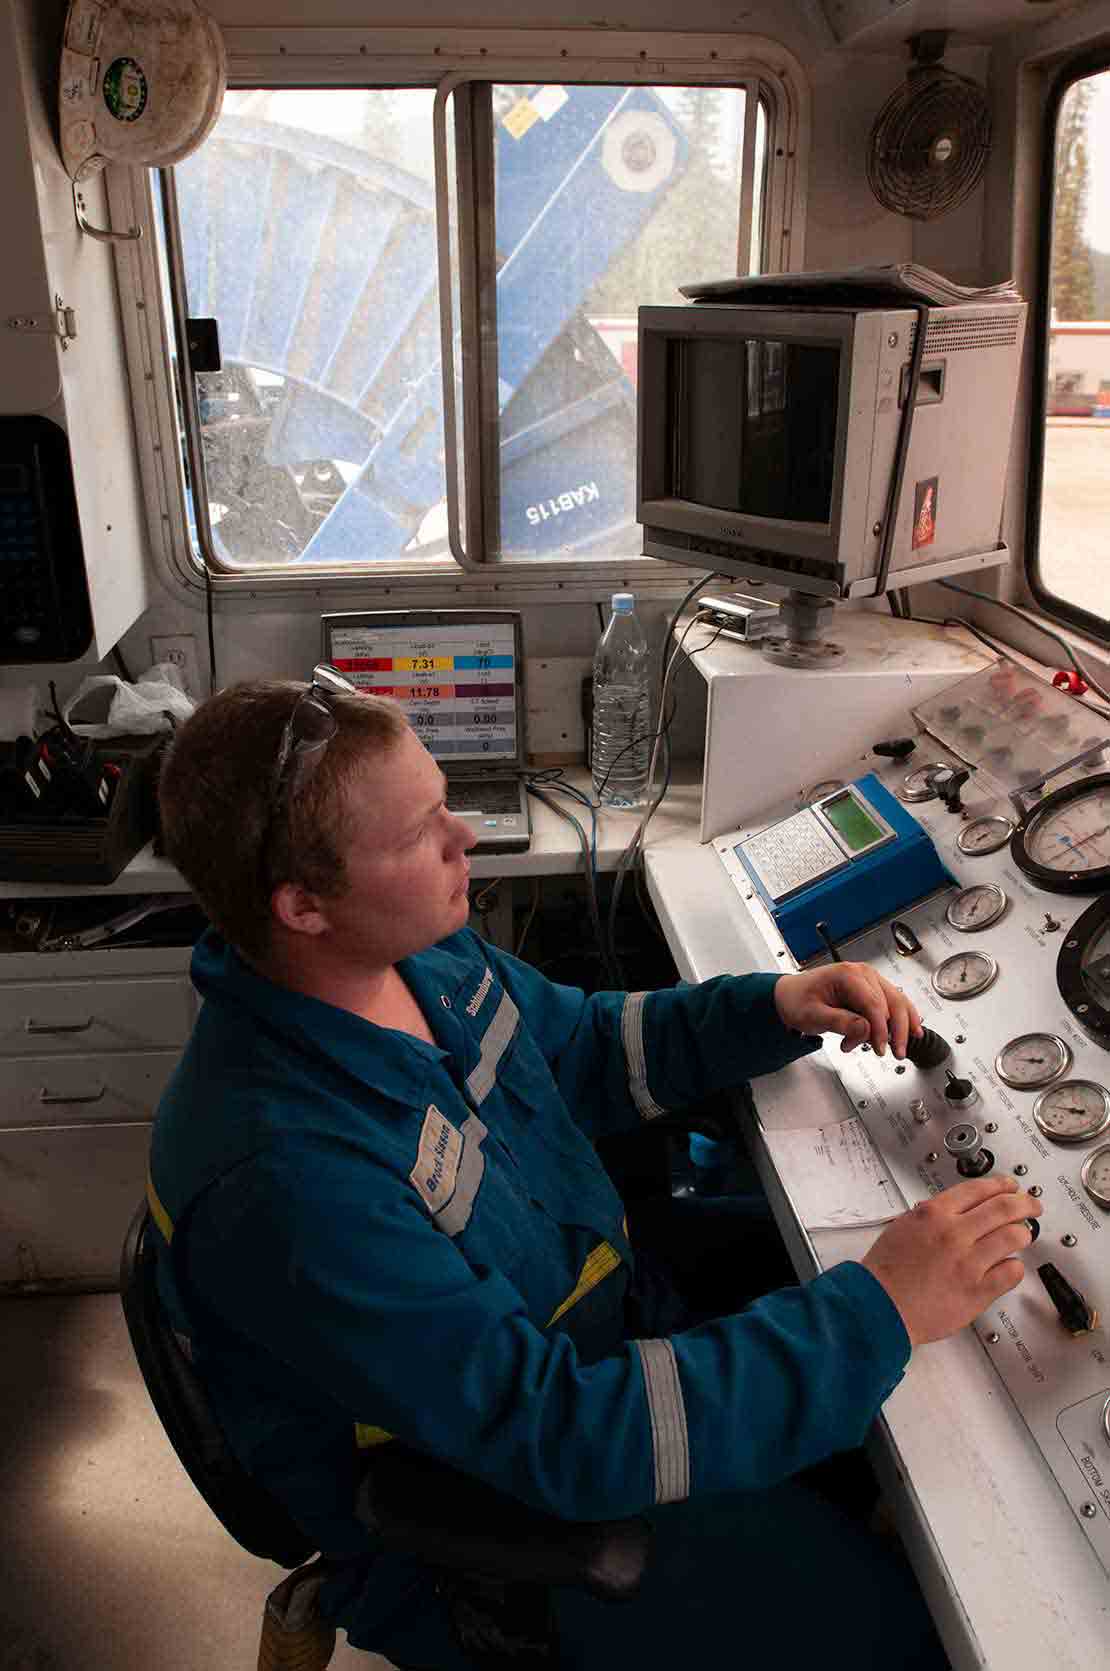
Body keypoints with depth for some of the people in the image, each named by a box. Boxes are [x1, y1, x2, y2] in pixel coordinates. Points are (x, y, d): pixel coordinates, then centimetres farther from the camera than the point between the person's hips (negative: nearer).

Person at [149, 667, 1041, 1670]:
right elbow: (557, 1439, -33)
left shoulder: (415, 949, -9)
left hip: (607, 1323, 8)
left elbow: (586, 1051, 8)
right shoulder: (281, 1181, -35)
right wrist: (876, 1314, -31)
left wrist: (773, 1008, -7)